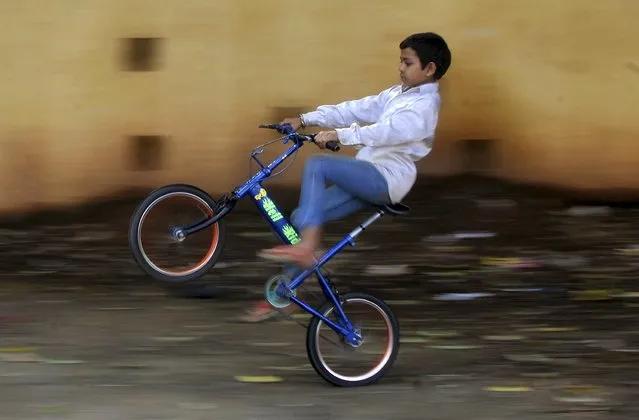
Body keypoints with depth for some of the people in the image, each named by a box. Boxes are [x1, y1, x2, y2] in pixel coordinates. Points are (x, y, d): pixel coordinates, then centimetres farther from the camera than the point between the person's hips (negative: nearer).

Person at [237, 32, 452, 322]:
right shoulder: (397, 94, 20)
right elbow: (357, 109, 16)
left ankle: (306, 248, -31)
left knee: (317, 165, -27)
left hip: (386, 177, -9)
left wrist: (340, 135, -33)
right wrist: (306, 119, 9)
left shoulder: (424, 105, -9)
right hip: (366, 178, 9)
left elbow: (388, 130, -25)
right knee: (301, 218, 1)